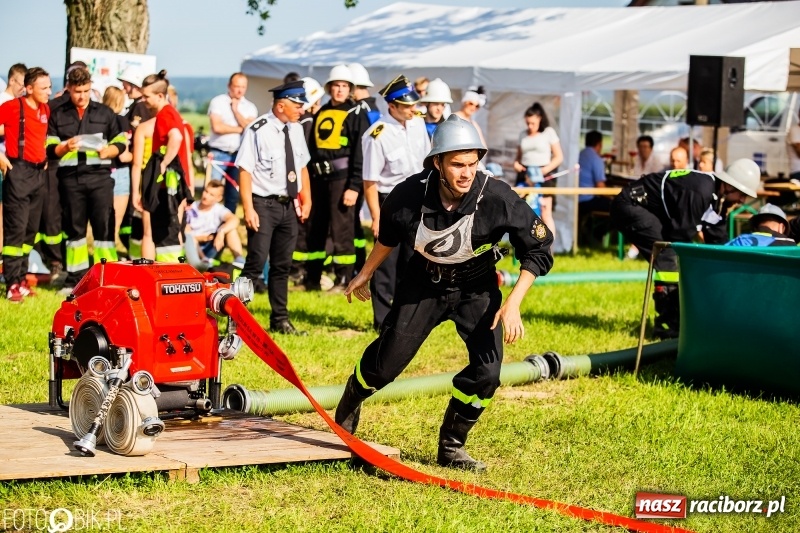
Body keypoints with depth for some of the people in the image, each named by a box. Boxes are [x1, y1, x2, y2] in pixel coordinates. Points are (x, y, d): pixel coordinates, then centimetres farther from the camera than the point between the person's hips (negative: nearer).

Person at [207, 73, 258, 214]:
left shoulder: (250, 107, 8)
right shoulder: (218, 101, -2)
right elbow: (217, 127, -14)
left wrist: (236, 110, -9)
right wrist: (240, 129, -6)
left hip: (239, 154, 3)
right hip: (219, 153, -3)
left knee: (233, 194, 9)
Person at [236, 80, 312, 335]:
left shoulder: (296, 130, 7)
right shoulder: (258, 131, -14)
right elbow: (245, 170, -15)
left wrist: (306, 201, 12)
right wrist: (249, 209, -19)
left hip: (288, 206, 7)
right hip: (264, 205, -7)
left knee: (282, 265, 14)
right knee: (256, 263, -10)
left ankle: (280, 320, 24)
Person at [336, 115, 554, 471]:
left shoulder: (497, 198, -30)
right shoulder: (412, 193, -24)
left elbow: (538, 250, -17)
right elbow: (389, 233, 1)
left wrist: (513, 304, -25)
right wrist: (366, 273, 13)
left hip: (476, 288, 0)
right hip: (425, 283, 0)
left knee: (487, 372, -14)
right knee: (386, 362, 3)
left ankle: (451, 447, 9)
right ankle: (349, 404, 37)